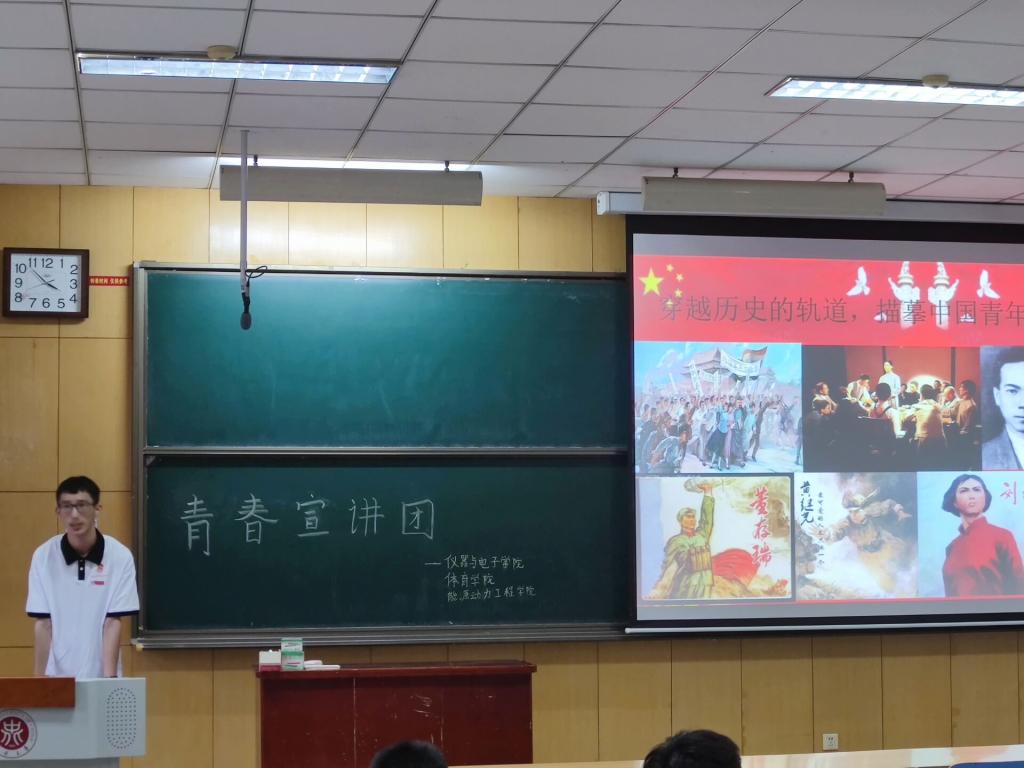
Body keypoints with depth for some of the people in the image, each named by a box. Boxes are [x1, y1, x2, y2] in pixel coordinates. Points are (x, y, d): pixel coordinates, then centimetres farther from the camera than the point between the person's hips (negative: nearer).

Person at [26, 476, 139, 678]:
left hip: (99, 676, -1)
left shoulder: (120, 557, -7)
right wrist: (39, 678, -6)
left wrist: (109, 677, -16)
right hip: (56, 675, 1)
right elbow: (43, 624, -2)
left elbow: (113, 623, -8)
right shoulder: (43, 556, -4)